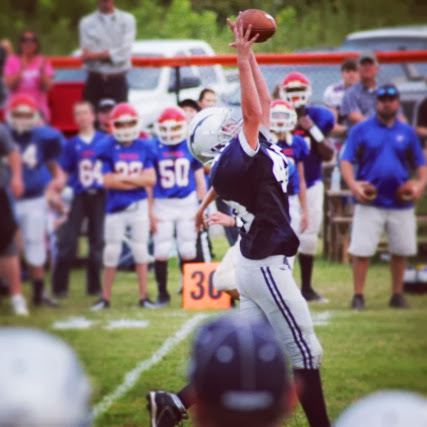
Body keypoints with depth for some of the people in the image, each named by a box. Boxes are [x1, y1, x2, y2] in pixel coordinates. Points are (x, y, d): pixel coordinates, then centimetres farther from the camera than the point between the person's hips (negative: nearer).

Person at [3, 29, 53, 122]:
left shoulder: (43, 61, 7)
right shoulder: (12, 60, 6)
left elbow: (46, 87, -3)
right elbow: (9, 84, -5)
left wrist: (41, 70, -18)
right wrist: (21, 69, -17)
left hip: (38, 108, 0)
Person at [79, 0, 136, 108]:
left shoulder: (127, 19, 6)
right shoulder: (86, 22, 7)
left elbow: (124, 52, -6)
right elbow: (86, 56, -3)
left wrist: (96, 55, -8)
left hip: (118, 82, 0)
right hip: (95, 82, 0)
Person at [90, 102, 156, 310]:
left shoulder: (143, 148, 2)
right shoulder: (108, 149, -5)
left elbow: (150, 179, -4)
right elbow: (108, 181, -11)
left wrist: (123, 178, -13)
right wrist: (137, 180, -11)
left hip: (139, 206, 2)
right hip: (115, 207, -1)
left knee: (140, 250, 5)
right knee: (111, 251, 5)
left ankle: (143, 296, 11)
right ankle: (105, 297, 13)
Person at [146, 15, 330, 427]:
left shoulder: (249, 153, 9)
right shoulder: (236, 160, -16)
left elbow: (262, 104, 17)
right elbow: (253, 113, -27)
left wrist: (250, 55, 14)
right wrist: (243, 59, -26)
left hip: (259, 265, 9)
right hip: (266, 266, -9)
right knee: (304, 353, -1)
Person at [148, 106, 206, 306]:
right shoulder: (154, 148, -3)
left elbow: (200, 180, 8)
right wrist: (150, 212, -1)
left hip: (187, 204, 1)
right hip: (163, 205, -1)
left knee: (188, 251, 6)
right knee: (161, 252, -1)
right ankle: (162, 293, 9)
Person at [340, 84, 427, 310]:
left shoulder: (407, 132, 10)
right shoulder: (361, 130, 2)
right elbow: (346, 160, -2)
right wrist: (352, 183, -19)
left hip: (401, 203, 3)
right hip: (369, 203, -3)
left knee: (400, 251, 7)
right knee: (361, 250, -7)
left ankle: (397, 294, 18)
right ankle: (358, 296, 0)